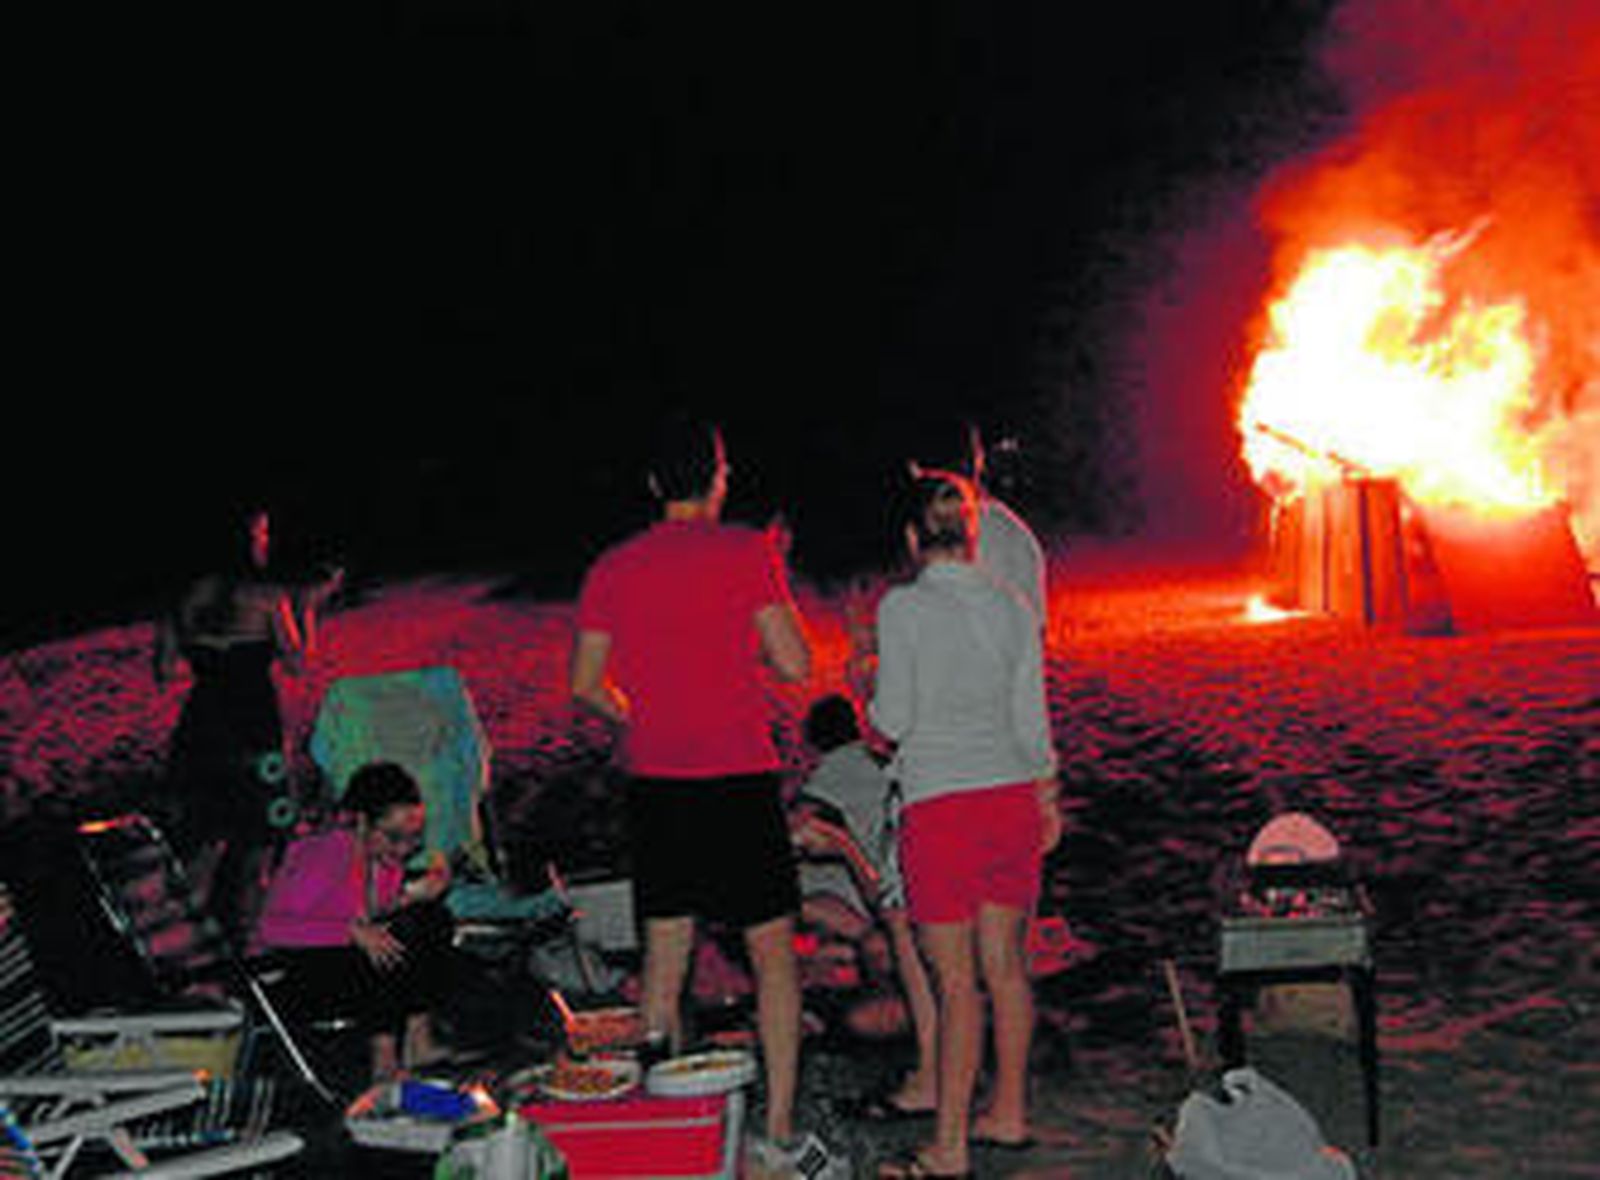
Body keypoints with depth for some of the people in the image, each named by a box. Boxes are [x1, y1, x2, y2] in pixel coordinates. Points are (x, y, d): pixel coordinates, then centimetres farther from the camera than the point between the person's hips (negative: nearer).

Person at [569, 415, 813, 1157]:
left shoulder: (613, 568, 5)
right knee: (772, 949, 4)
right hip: (739, 781, -4)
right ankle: (780, 1122, 2)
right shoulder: (746, 550, -6)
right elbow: (794, 665, -9)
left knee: (663, 952, 13)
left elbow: (586, 686, 8)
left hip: (653, 784, 4)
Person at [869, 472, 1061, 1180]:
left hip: (942, 804, -6)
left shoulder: (903, 607, -9)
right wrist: (1048, 800, 20)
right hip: (1013, 797, 6)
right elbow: (1031, 722, 8)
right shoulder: (1012, 608, 6)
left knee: (957, 980, -3)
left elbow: (893, 721, -10)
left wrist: (875, 709, 13)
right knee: (1005, 963, 15)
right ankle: (1009, 1114, 26)